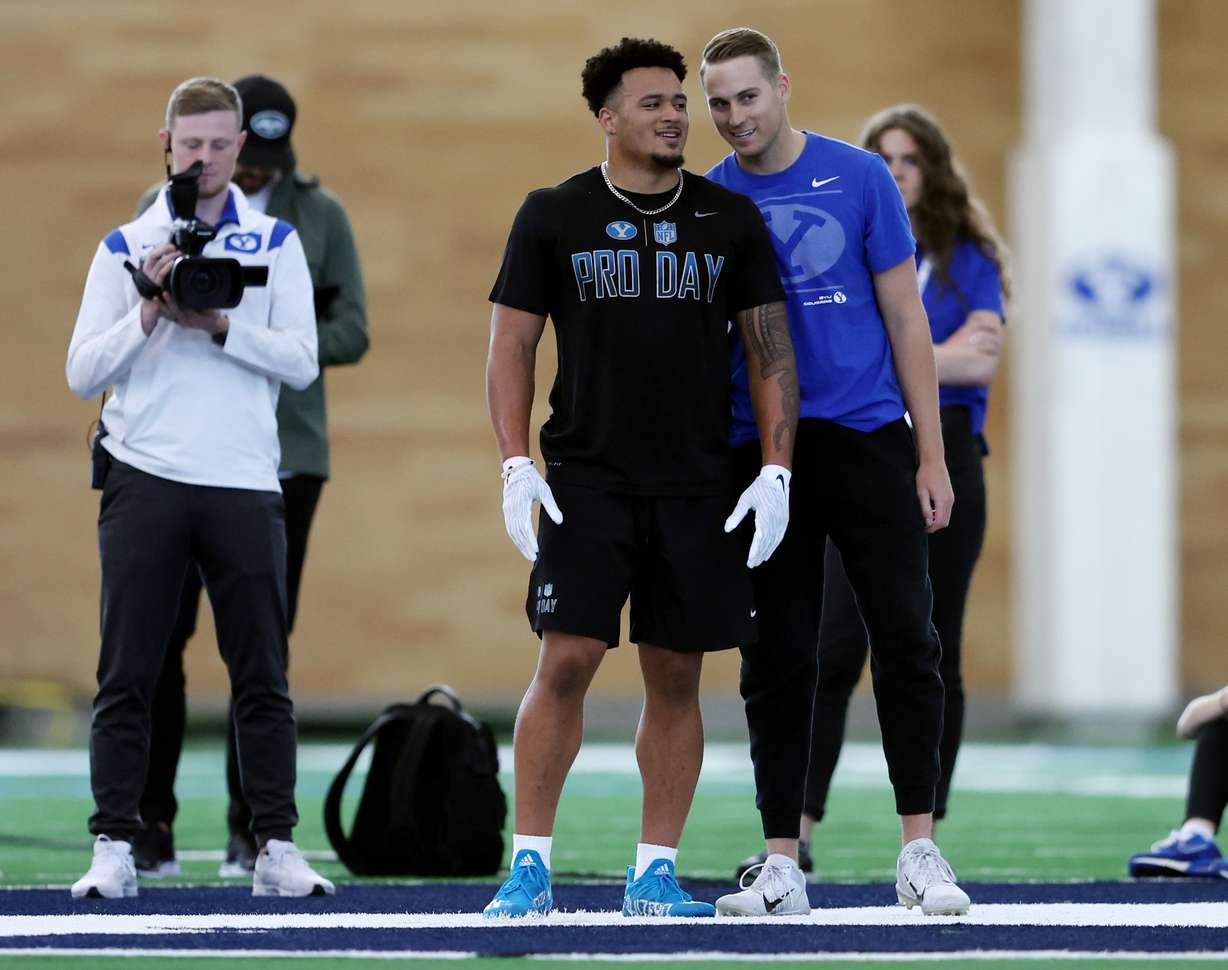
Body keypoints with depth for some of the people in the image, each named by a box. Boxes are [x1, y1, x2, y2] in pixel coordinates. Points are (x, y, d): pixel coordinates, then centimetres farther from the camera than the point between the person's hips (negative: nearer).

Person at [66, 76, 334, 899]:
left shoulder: (276, 243, 9)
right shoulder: (126, 247, 9)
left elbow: (301, 359, -1)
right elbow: (83, 373, 4)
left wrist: (217, 324, -12)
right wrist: (150, 313, -10)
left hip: (244, 484, 0)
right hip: (145, 480, 0)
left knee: (263, 676, 2)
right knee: (127, 676, 0)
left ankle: (277, 847, 6)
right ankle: (114, 848, 3)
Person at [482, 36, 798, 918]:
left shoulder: (732, 221, 7)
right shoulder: (554, 217, 3)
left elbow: (771, 349, 8)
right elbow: (512, 346, 4)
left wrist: (776, 471, -1)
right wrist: (516, 465, -8)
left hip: (696, 488, 2)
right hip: (586, 480, -2)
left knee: (676, 679, 4)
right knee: (567, 663, -10)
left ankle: (655, 875, 11)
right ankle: (530, 866, -3)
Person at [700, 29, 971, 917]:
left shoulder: (858, 178, 1)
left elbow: (906, 321, 3)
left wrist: (931, 456, -1)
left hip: (869, 439, -1)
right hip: (762, 456, 1)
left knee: (905, 640, -4)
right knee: (778, 661, 3)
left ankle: (921, 855, 3)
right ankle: (781, 868, 8)